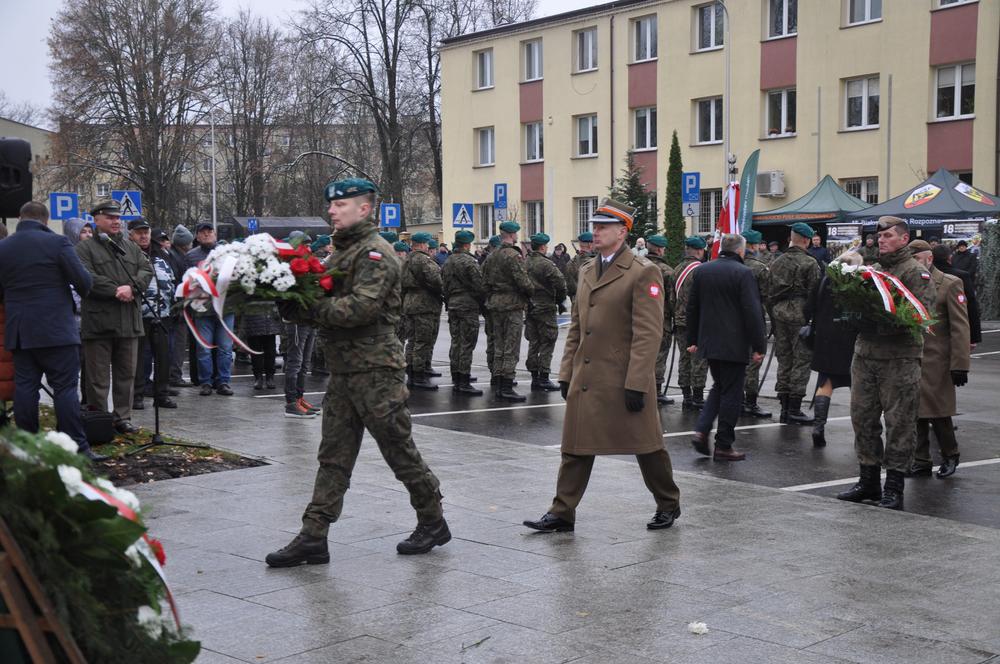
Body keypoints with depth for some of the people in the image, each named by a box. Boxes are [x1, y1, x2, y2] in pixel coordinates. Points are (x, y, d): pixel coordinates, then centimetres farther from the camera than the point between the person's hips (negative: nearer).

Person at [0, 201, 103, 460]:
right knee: (65, 388, -4)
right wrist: (82, 291, 11)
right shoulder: (57, 243, -8)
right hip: (56, 330, -4)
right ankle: (77, 447, -5)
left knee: (25, 388, 8)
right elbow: (84, 281, -11)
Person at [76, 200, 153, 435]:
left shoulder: (131, 247, 17)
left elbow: (147, 270, 6)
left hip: (129, 321, 5)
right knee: (98, 377, 0)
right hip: (98, 321, -5)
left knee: (127, 373, 10)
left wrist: (131, 287, -13)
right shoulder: (85, 248, 0)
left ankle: (123, 417, 18)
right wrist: (116, 291, -17)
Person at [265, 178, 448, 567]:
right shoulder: (341, 251, 19)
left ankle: (433, 522, 19)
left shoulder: (375, 253, -11)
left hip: (374, 368, -9)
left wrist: (306, 310, -21)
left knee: (398, 448, 2)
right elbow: (328, 307, 16)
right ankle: (313, 537, 7)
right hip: (343, 369, 9)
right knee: (334, 454, 6)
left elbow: (362, 307, -24)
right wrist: (295, 307, -4)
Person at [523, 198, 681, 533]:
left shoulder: (643, 272, -10)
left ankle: (668, 505, 26)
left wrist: (636, 384, -19)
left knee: (646, 446, 7)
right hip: (585, 380, 7)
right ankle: (562, 513, 14)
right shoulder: (586, 271, 14)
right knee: (576, 447, 8)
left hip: (625, 380, -7)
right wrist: (567, 373, 13)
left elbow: (648, 333, -15)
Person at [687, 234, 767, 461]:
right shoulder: (743, 273, -13)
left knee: (718, 387, 21)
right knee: (731, 392, 3)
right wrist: (758, 346, -11)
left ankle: (701, 430, 7)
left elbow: (692, 308, 12)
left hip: (708, 342, 6)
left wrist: (692, 340, 20)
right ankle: (723, 446, 6)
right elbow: (752, 312, -16)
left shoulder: (701, 271, 7)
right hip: (734, 344, -6)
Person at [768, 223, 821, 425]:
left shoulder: (776, 263, 10)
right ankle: (794, 409, -2)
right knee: (802, 359, -1)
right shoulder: (809, 263, -9)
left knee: (784, 359, 12)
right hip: (800, 316, -6)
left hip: (779, 314, 6)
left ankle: (784, 408, 16)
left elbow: (769, 293, 12)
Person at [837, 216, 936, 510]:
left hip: (899, 357, -7)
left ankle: (894, 487, 5)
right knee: (863, 419, 10)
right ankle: (869, 480, 20)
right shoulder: (871, 270, 18)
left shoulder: (916, 272, -3)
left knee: (899, 422, -2)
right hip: (864, 354, 7)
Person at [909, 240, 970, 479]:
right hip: (911, 359, 5)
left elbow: (960, 328, -9)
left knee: (938, 413, 0)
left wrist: (959, 365, -14)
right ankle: (921, 461, 17)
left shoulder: (950, 284, -6)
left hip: (936, 362, -5)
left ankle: (950, 456, 20)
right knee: (916, 414, 7)